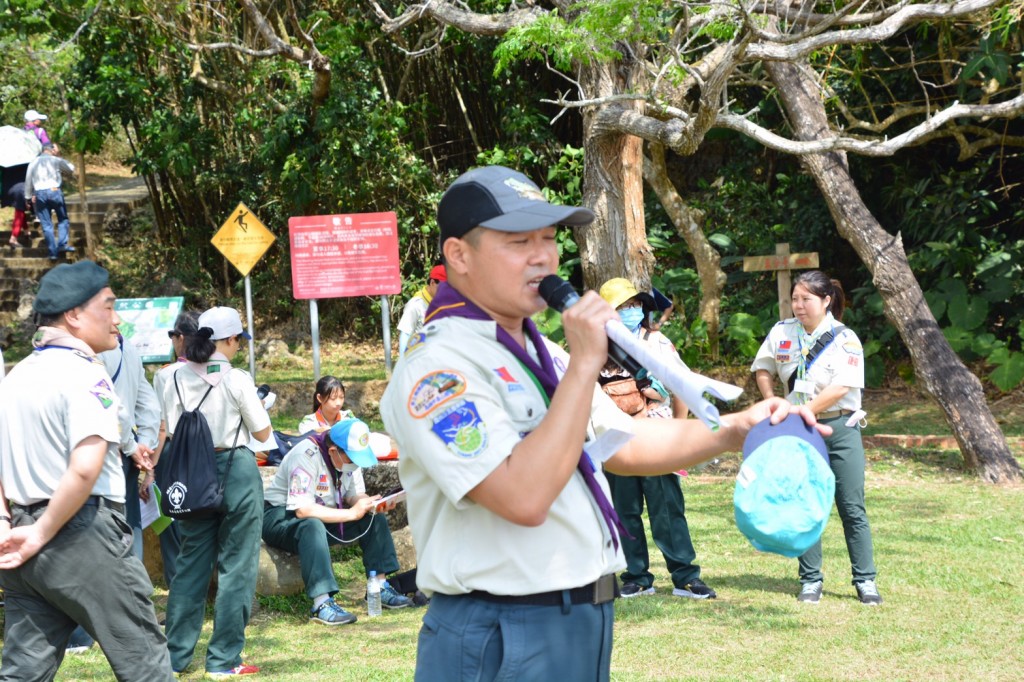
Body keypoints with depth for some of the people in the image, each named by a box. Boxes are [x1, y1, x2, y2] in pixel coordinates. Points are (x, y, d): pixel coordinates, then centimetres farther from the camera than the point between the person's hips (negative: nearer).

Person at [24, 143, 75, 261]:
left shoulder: (34, 162, 14)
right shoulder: (56, 160, 7)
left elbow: (28, 181, 13)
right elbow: (71, 169, 21)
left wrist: (28, 197, 20)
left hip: (39, 193, 2)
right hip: (54, 191, -2)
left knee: (46, 225, 3)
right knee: (63, 219, 13)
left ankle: (53, 252, 1)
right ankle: (62, 244, -4)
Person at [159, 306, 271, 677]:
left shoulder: (177, 380, 1)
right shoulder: (237, 380, -11)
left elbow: (171, 434, 5)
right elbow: (263, 432, -3)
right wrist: (256, 405, 13)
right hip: (236, 470, -5)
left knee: (191, 563, 13)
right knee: (236, 566, 4)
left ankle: (175, 656, 14)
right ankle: (223, 659, 4)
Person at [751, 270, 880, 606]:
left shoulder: (845, 339, -9)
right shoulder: (782, 332, 3)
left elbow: (840, 389, -18)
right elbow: (763, 369, 16)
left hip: (840, 428, -3)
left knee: (852, 509, -1)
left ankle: (866, 581, 6)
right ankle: (810, 581, 12)